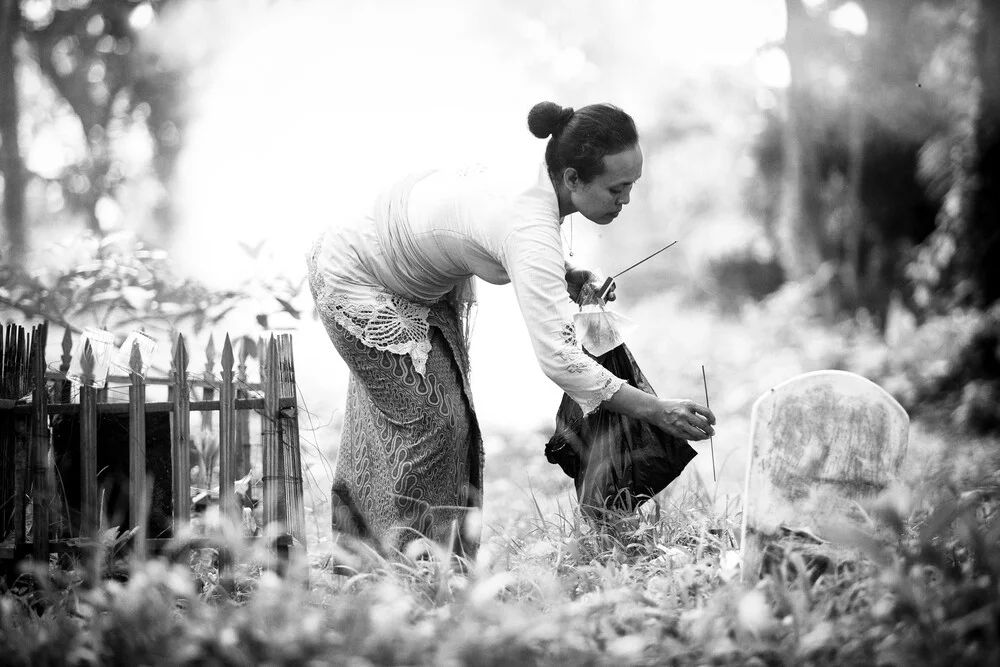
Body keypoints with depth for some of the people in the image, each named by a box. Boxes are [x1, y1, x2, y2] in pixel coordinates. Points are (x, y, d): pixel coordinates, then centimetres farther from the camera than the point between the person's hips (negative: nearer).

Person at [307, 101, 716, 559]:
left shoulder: (531, 178, -13)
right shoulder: (530, 228, -38)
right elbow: (557, 357, -43)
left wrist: (567, 278, -9)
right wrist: (655, 410, -42)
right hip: (353, 279, -9)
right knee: (433, 418, -8)